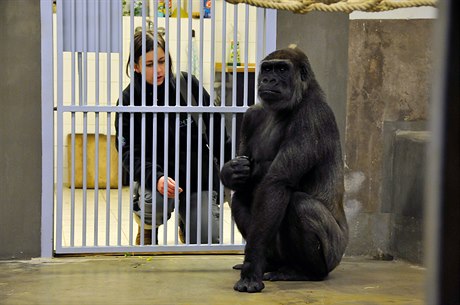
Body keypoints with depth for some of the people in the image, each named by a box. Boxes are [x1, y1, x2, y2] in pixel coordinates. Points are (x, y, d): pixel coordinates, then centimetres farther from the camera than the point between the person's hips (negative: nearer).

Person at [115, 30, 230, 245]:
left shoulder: (188, 85, -4)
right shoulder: (130, 100, -8)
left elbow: (216, 130, 6)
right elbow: (130, 152, -15)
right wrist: (156, 178, -32)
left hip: (198, 174, 2)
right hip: (157, 174, -2)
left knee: (208, 242, -8)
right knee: (155, 198, -36)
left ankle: (185, 221, 32)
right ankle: (147, 228, 4)